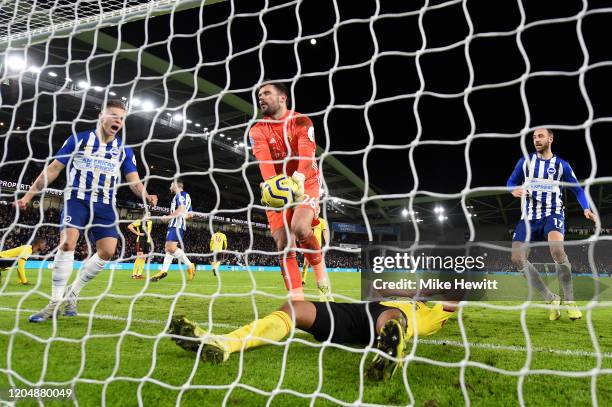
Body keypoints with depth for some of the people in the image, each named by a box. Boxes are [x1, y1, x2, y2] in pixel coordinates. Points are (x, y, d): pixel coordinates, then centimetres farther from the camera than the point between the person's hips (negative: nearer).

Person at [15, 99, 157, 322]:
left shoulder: (124, 150, 6)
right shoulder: (78, 139, 1)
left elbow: (134, 180, -2)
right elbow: (53, 169, 5)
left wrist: (146, 196, -24)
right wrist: (29, 195, 3)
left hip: (105, 205, 3)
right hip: (77, 198, -2)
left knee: (107, 251, -9)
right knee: (67, 243, -20)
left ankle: (72, 293, 12)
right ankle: (55, 303, -6)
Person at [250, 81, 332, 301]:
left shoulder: (301, 122, -6)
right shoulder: (257, 131, -1)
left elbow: (307, 153, -24)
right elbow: (264, 161, -19)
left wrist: (299, 179, -45)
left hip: (306, 184, -2)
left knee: (299, 228, -29)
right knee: (284, 245, -8)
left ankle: (321, 274, -1)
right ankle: (297, 300, 0)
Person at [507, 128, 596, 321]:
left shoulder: (561, 164, 5)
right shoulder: (525, 161, 9)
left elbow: (577, 189, 11)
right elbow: (511, 182, 15)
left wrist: (586, 209, -6)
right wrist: (514, 190, -9)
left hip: (553, 213, -2)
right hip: (529, 216, 3)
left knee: (557, 248, -33)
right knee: (517, 259, -14)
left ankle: (569, 301, -13)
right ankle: (552, 299, 3)